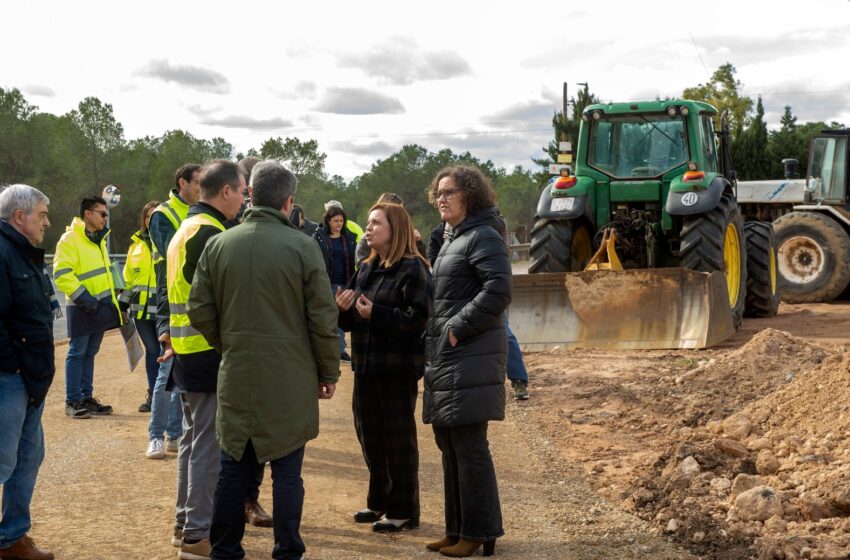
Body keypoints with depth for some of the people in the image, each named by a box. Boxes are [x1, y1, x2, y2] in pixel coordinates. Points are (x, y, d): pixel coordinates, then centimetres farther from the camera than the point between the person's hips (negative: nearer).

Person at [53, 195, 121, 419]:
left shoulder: (98, 239, 17)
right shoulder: (70, 239, -11)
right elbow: (62, 273, -19)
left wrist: (113, 295, 19)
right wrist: (83, 297, -22)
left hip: (102, 307, 8)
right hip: (83, 308, -8)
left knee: (90, 354, 12)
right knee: (77, 354, -4)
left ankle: (87, 398, 18)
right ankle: (72, 401, 1)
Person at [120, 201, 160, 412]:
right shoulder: (136, 244, 14)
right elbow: (128, 276, 19)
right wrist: (122, 304, 15)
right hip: (141, 308, 5)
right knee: (151, 350, 11)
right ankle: (153, 395, 20)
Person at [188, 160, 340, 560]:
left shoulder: (217, 245, 0)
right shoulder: (302, 247, -9)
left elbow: (199, 310, 4)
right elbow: (323, 318, -7)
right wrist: (329, 372, 4)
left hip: (236, 377, 3)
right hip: (290, 379, -3)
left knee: (232, 467, 13)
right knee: (287, 472, 5)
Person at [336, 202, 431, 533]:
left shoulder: (413, 269, -10)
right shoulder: (365, 269, 13)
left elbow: (418, 318, -20)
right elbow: (352, 320, 17)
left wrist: (375, 313, -25)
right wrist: (343, 309, -5)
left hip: (398, 367, -8)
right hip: (366, 365, 8)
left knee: (399, 436, 1)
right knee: (369, 432, 14)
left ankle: (404, 510, 12)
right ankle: (379, 502, 29)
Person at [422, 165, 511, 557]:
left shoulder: (482, 236, -9)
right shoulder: (450, 238, 21)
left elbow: (498, 290, -22)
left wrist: (459, 328, -19)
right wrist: (433, 335, 14)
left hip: (470, 358, -10)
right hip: (444, 357, 10)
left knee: (468, 446, -6)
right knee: (450, 445, 13)